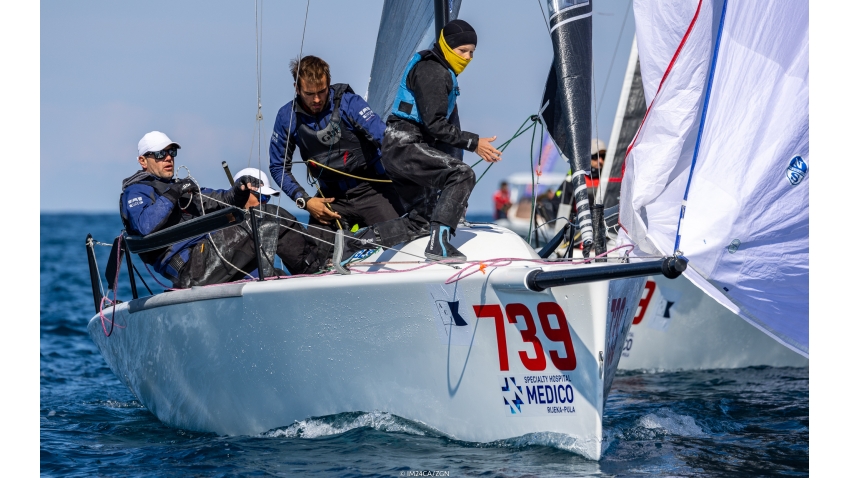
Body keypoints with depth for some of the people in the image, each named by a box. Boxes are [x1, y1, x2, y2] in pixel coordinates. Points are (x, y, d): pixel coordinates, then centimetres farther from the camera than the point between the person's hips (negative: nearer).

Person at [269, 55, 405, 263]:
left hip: (369, 189, -3)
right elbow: (279, 167, 6)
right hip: (330, 197, 3)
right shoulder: (288, 117, -4)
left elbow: (385, 138, -23)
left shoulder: (348, 103, -13)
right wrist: (305, 201, -6)